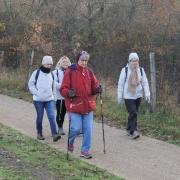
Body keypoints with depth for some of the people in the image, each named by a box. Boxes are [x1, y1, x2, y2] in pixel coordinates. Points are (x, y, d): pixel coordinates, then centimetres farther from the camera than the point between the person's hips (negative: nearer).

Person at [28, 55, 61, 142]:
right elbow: (31, 84, 0)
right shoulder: (37, 73, -2)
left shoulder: (51, 74, 10)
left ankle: (54, 134, -17)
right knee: (39, 117, 7)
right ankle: (39, 134, 22)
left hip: (50, 99, 2)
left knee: (51, 116, -10)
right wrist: (36, 93, -9)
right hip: (38, 100, -2)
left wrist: (51, 94, 13)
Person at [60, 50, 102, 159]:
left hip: (88, 105, 4)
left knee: (88, 129, 2)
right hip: (74, 105, -4)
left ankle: (85, 150, 15)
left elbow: (94, 87, 14)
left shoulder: (89, 72, 8)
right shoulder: (70, 72, -6)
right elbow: (63, 89, -6)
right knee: (76, 128, -6)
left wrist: (97, 89, -8)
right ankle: (70, 141, 27)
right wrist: (68, 93, -26)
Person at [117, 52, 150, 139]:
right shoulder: (125, 70, -6)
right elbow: (120, 84, -2)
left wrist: (147, 93, -7)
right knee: (133, 113, -15)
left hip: (138, 96, 4)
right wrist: (119, 96, -2)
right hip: (128, 96, -4)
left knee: (133, 114, 11)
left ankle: (129, 130, 24)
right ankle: (133, 131, -16)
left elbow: (145, 82, 5)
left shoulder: (141, 70, 3)